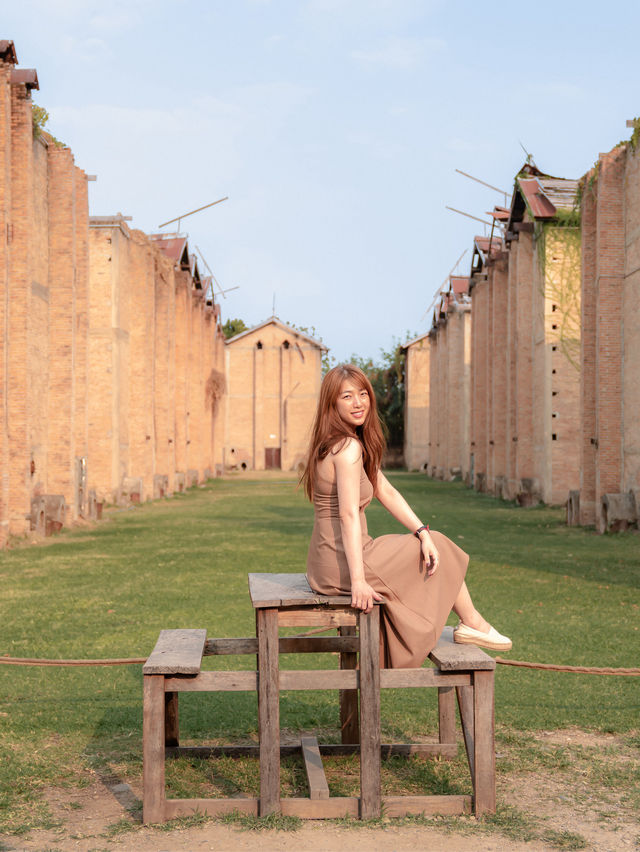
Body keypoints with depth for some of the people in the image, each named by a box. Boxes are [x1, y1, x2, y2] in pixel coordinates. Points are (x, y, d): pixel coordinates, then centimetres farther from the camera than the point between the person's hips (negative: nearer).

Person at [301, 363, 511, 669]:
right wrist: (358, 581, -28)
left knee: (430, 543, 26)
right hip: (343, 565, -10)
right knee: (439, 548, 8)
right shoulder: (348, 447, -20)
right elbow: (348, 515, -25)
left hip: (325, 562, 10)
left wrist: (423, 532, 3)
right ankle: (472, 623, 25)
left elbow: (387, 492, 12)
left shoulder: (359, 443, 12)